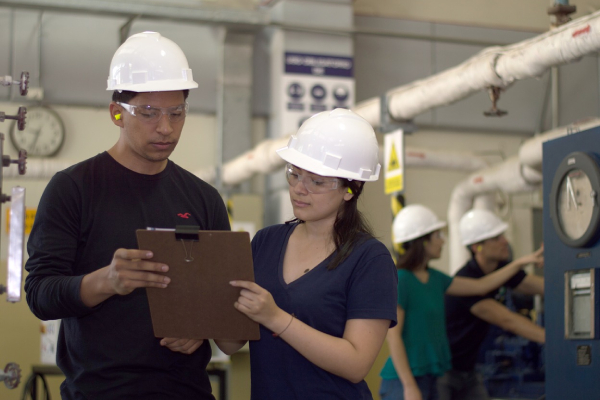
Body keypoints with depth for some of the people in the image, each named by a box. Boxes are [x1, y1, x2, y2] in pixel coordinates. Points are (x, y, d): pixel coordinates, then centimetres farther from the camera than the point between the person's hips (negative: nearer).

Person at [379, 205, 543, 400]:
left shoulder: (433, 278, 12)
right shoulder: (400, 280, -13)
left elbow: (480, 286, 22)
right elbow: (393, 336, -16)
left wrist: (520, 263, 21)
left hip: (428, 378, 9)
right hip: (403, 380, -9)